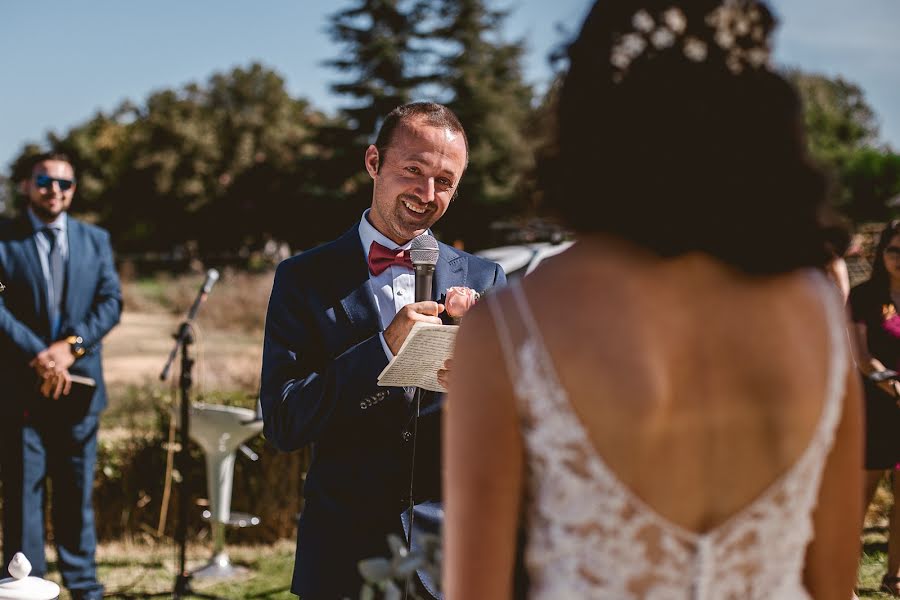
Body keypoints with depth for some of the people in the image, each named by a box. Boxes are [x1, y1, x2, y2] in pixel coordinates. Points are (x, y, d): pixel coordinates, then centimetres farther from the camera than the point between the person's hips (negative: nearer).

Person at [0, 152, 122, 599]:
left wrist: (72, 345, -12)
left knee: (77, 491, 10)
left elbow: (111, 301, 2)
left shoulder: (95, 240, 11)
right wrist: (37, 355, -19)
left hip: (78, 384, 3)